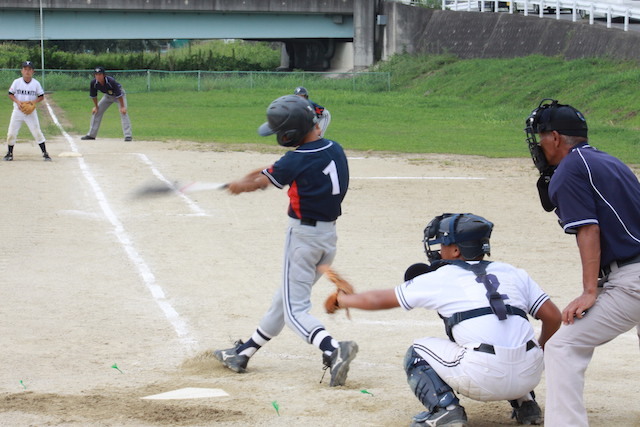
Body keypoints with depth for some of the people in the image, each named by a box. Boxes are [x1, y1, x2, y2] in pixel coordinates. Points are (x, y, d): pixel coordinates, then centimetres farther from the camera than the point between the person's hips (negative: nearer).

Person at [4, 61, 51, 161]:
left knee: (37, 132, -6)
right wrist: (17, 101, -15)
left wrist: (34, 102, -15)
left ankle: (45, 153, -1)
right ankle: (9, 153, 17)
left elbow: (41, 96, 3)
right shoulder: (17, 82, -4)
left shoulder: (36, 83, -4)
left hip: (31, 111, -1)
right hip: (18, 110, 1)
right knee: (11, 133, 2)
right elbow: (10, 94, 2)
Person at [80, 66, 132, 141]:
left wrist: (122, 107, -29)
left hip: (119, 94, -5)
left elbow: (119, 95, -31)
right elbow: (93, 95, -6)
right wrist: (96, 106, 0)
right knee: (96, 111, 2)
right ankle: (91, 135, 13)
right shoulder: (93, 83, -24)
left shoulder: (111, 81, -38)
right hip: (107, 96, 5)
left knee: (123, 112, -22)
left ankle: (128, 135, -23)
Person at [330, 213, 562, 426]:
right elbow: (553, 317, 13)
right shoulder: (513, 273, 19)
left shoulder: (439, 279, 10)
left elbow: (381, 299, 22)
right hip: (529, 376, 5)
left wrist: (343, 300, 39)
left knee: (417, 353, 18)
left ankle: (444, 408, -3)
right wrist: (539, 351, 30)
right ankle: (525, 403, 20)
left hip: (483, 379, -5)